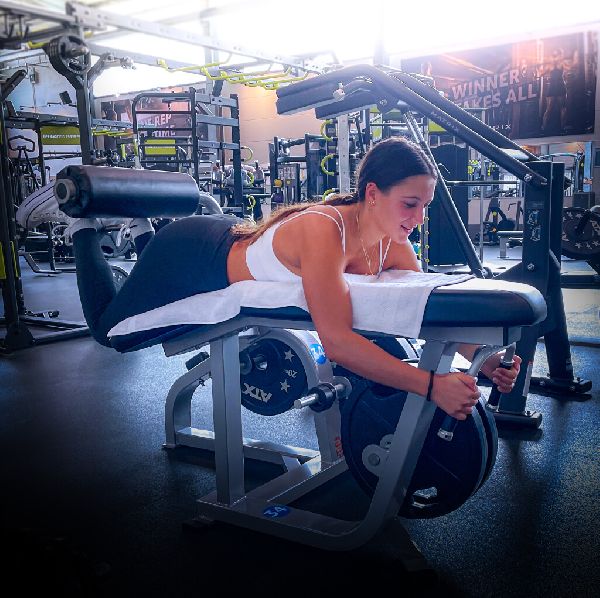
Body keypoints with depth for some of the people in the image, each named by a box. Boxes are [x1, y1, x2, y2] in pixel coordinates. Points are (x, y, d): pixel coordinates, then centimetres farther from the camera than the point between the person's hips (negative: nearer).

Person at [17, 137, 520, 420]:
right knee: (108, 329, 15)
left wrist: (482, 358, -30)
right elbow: (336, 341, -51)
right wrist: (432, 384, -55)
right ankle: (84, 226, 32)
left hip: (238, 240, 7)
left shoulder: (394, 246, -19)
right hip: (195, 257, -7)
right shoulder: (323, 229, -43)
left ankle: (142, 230, 49)